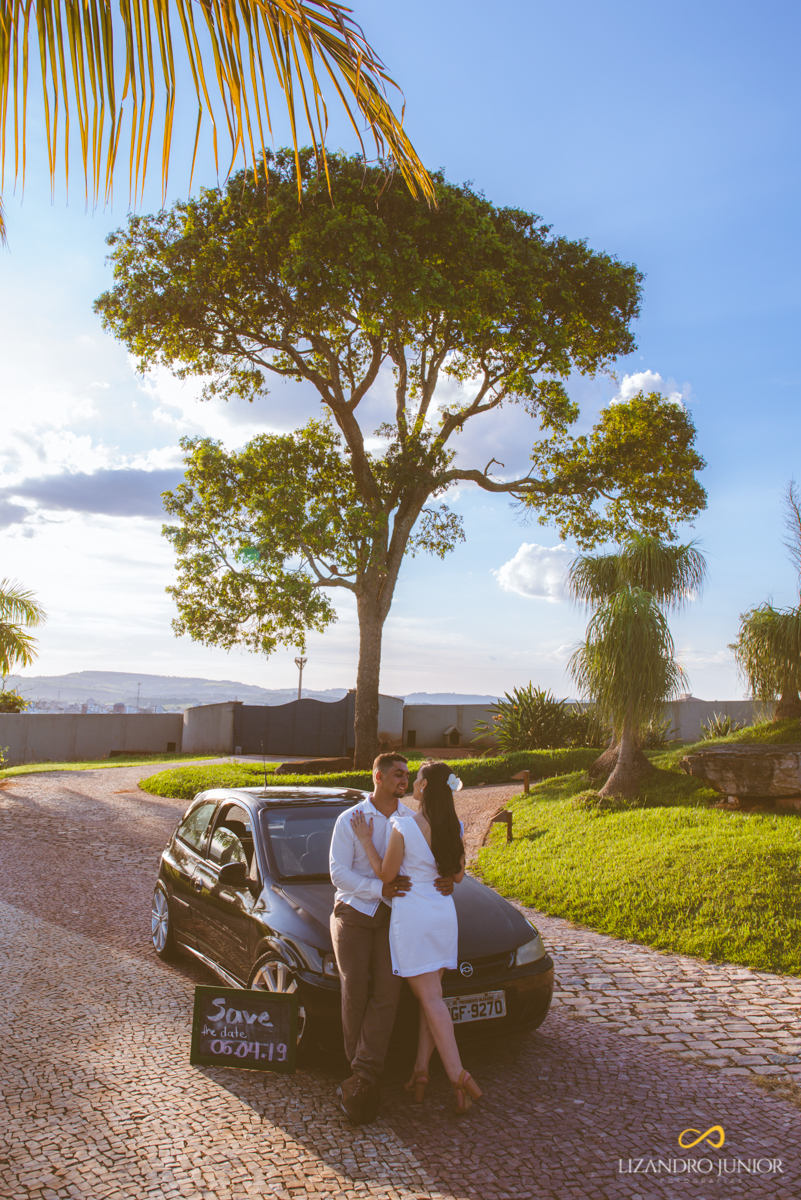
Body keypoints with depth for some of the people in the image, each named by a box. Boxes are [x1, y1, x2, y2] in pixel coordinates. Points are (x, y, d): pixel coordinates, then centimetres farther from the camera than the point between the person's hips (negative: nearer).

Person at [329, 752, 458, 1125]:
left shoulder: (412, 821, 5)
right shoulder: (350, 819, -4)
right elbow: (338, 872, -10)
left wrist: (447, 881, -11)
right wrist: (380, 887, -21)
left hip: (392, 916, 2)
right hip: (353, 914, -2)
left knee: (386, 993, -9)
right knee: (355, 992, -2)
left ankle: (361, 1078, -7)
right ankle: (365, 1079, 15)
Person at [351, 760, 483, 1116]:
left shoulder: (403, 826, -18)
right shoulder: (455, 828, 0)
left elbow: (385, 874, -9)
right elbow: (458, 876, 9)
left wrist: (366, 840, -3)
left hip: (411, 916, -6)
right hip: (443, 913, 6)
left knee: (430, 997, -1)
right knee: (430, 996, 14)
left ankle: (459, 1076, -7)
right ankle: (420, 1072, 19)